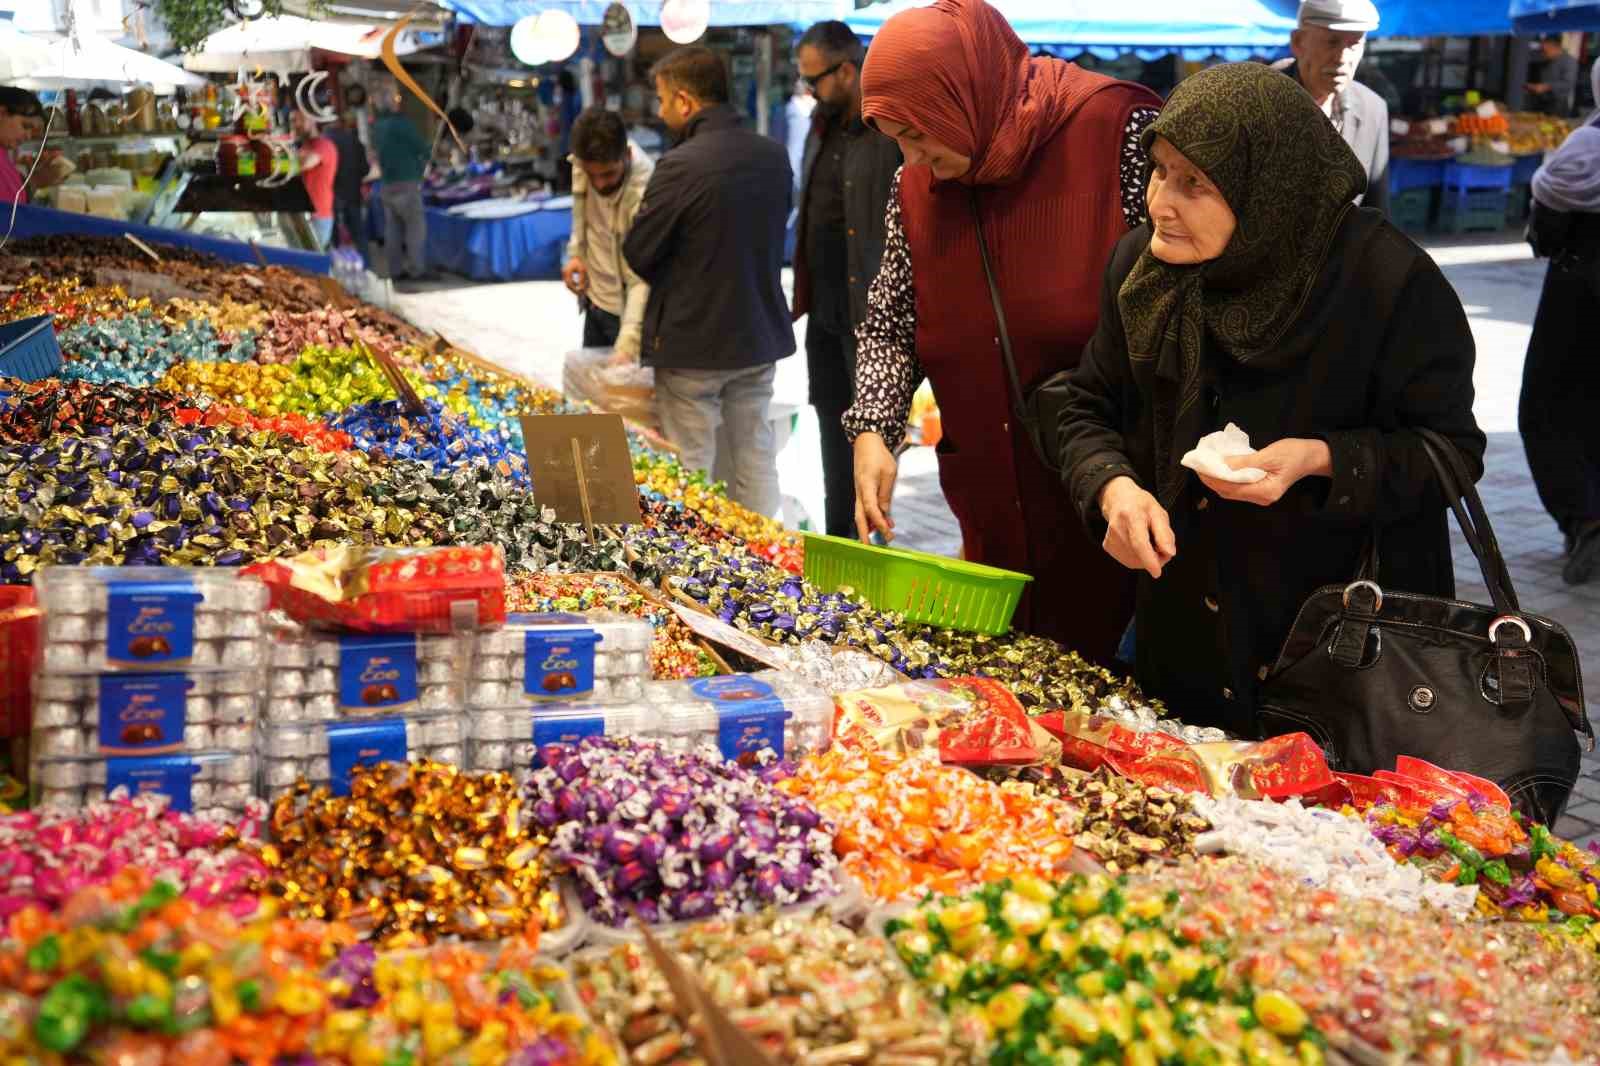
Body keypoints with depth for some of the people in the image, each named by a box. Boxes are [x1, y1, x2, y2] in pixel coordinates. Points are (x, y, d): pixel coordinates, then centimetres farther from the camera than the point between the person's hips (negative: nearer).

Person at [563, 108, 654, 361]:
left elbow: (643, 278, -36)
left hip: (629, 310, -7)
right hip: (595, 298, 7)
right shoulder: (586, 158, -12)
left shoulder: (646, 193, -33)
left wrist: (628, 344, -44)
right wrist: (577, 253, 1)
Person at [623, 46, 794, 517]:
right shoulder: (774, 156, 1)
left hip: (693, 341, -6)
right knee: (756, 458, 16)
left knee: (690, 471, 5)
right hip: (760, 334, 6)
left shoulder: (681, 166, -20)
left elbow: (637, 253, -13)